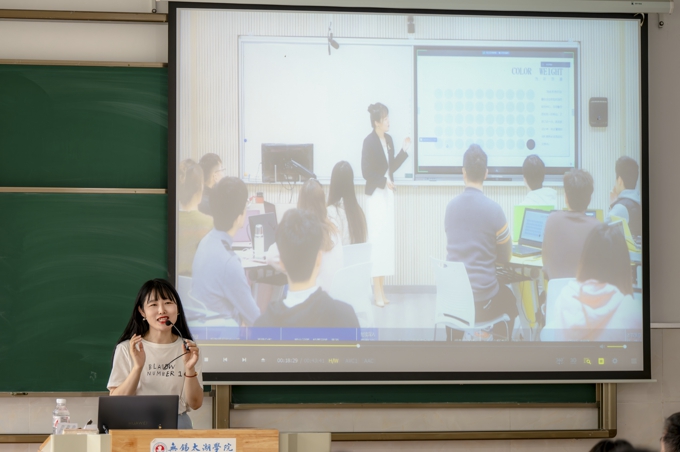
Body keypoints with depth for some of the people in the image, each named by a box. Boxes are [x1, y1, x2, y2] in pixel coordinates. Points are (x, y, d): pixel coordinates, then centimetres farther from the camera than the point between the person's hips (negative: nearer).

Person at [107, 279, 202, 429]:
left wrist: (189, 369, -11)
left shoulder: (188, 349, 9)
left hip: (178, 426, 2)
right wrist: (138, 367, -15)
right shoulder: (126, 349, 4)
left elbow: (195, 404, 5)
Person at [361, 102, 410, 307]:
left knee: (387, 238, 8)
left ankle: (382, 289, 14)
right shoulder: (369, 141, -14)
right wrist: (383, 182, -18)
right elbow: (366, 171, -15)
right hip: (376, 194, -8)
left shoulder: (388, 139, 8)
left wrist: (404, 151, 7)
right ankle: (377, 292, -5)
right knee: (377, 238, -8)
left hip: (388, 194, 8)